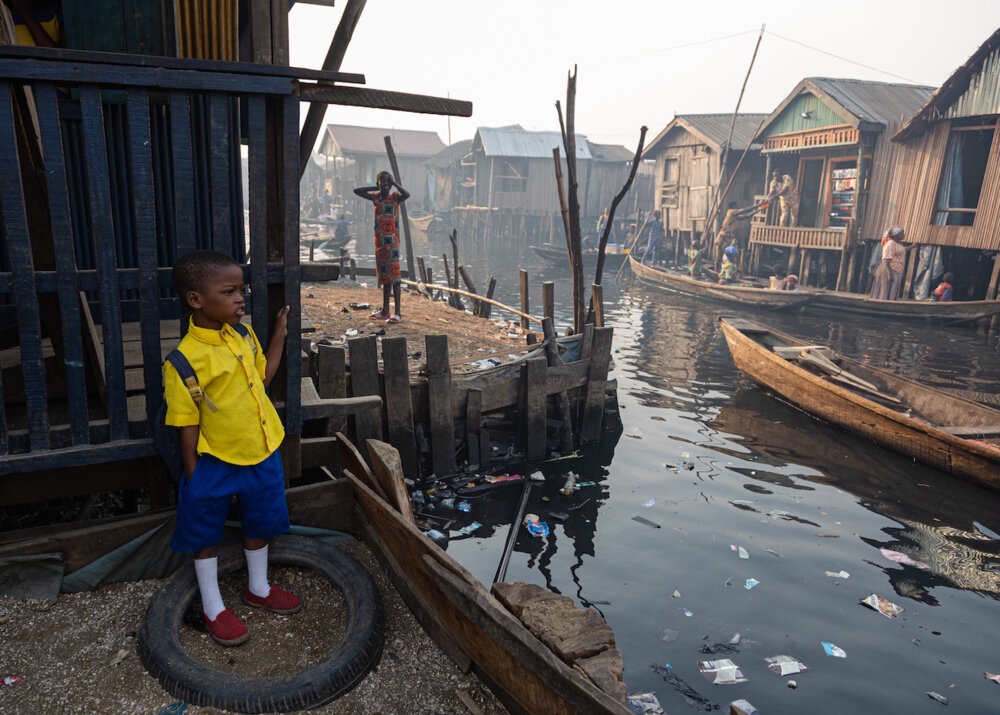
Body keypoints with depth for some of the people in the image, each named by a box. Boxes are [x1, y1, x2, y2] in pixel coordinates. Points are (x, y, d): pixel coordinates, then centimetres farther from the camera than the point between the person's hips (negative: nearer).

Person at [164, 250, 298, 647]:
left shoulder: (244, 335, -4)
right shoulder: (185, 359, -23)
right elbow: (188, 425, -16)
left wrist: (279, 334, 7)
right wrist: (193, 476, -11)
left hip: (262, 453, 6)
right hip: (215, 463, -6)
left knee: (259, 524, 23)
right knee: (204, 535, 15)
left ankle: (258, 588, 45)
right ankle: (213, 608, 34)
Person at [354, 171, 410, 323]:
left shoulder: (395, 198, -5)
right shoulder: (376, 198, 11)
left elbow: (406, 194, -26)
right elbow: (357, 191, 14)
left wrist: (394, 184, -12)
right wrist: (375, 188, 9)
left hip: (392, 241, -6)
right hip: (379, 241, 6)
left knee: (393, 274, -11)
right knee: (384, 275, 12)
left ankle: (398, 313, -12)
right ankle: (385, 311, 19)